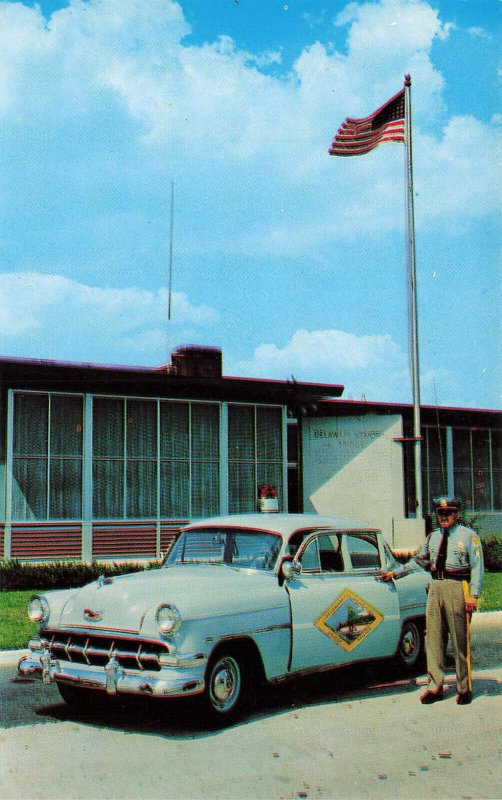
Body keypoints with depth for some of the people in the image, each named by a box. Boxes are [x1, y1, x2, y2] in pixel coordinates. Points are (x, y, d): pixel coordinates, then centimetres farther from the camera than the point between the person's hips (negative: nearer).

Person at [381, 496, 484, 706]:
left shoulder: (469, 536, 1)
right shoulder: (432, 537, 17)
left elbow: (477, 567, -4)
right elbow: (419, 561, 26)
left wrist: (473, 595, -12)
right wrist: (395, 573, 23)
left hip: (457, 588, -5)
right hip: (435, 588, 5)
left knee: (460, 640, -1)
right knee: (433, 639, 4)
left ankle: (465, 688, 10)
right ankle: (435, 687, 12)